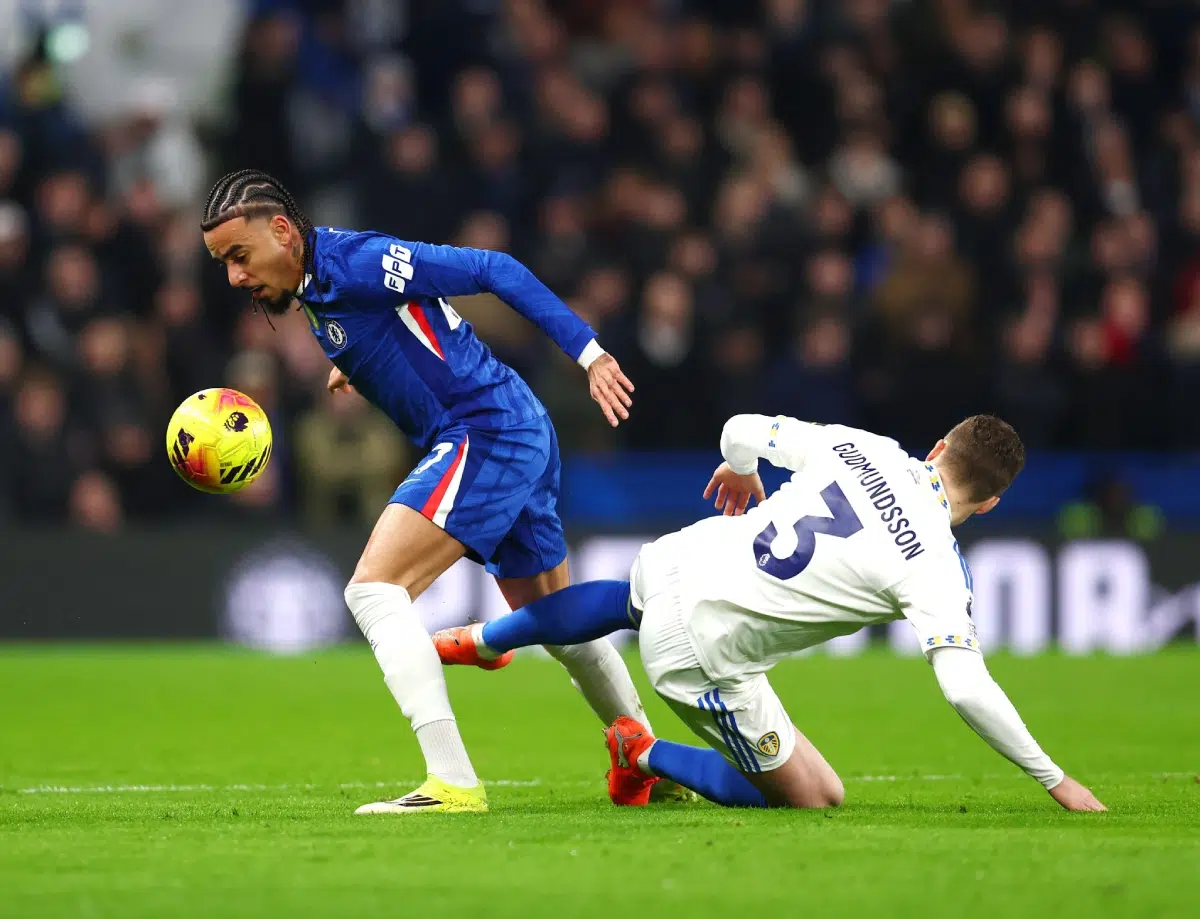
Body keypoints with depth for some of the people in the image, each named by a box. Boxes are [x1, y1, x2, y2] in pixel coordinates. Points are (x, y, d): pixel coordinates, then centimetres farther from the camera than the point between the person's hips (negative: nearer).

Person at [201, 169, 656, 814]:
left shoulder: (354, 262, -17)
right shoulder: (316, 289, 11)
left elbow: (493, 271, -17)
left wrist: (589, 353, -18)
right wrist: (354, 370, 18)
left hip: (486, 433, -10)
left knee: (373, 587, -19)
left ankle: (453, 782, -25)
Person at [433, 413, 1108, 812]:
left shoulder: (862, 446, -3)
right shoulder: (934, 565, -17)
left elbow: (743, 432, 6)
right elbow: (967, 688, -25)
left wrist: (742, 471, 31)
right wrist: (1056, 781, -17)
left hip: (676, 560, 7)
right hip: (705, 656, -7)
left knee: (626, 600, 44)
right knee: (817, 799, 8)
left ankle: (478, 641, 58)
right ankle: (648, 757, 13)